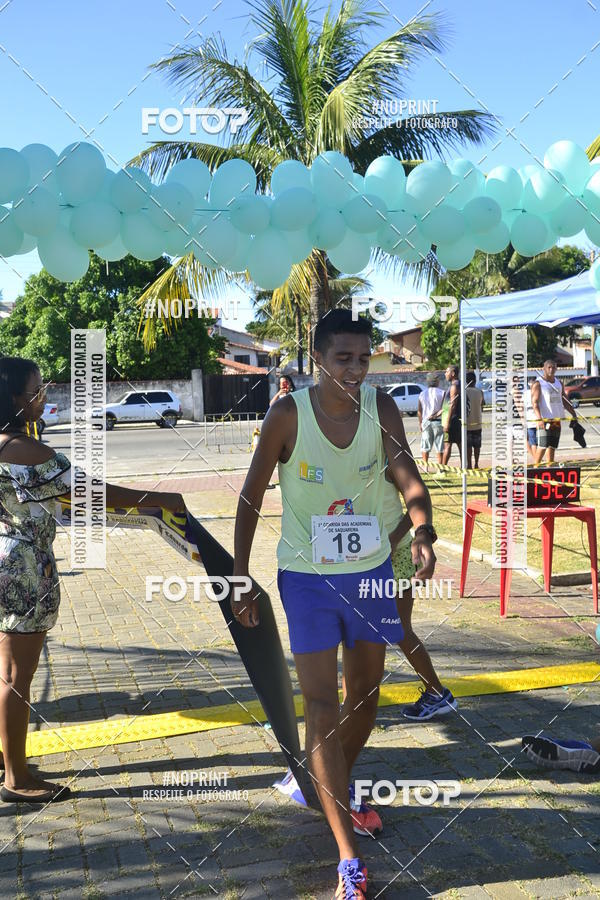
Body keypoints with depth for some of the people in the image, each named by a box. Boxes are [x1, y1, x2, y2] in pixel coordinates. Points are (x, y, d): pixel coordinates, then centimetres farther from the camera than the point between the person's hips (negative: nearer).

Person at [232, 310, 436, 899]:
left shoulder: (380, 408, -7)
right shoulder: (288, 415, -15)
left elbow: (408, 479, -14)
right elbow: (251, 497, -8)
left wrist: (422, 531, -35)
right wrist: (240, 577, -11)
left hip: (370, 570, 4)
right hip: (306, 575, -3)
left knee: (365, 696, 17)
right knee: (321, 707, -5)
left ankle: (338, 789, 45)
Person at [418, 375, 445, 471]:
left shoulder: (422, 394, 6)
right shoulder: (441, 393, -5)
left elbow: (419, 410, 6)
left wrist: (420, 423, 13)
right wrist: (436, 415, -5)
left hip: (426, 421, 3)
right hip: (438, 421, -3)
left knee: (425, 447, 9)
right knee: (440, 447, 2)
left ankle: (425, 466, 8)